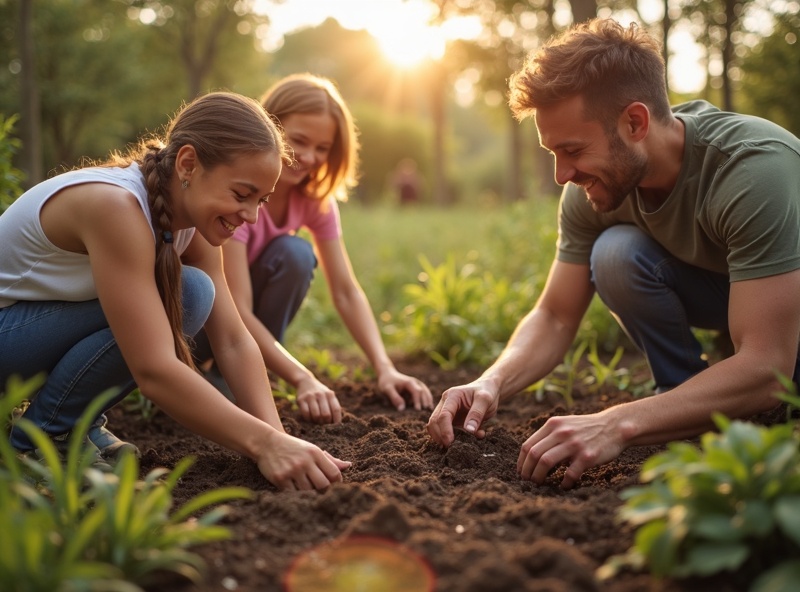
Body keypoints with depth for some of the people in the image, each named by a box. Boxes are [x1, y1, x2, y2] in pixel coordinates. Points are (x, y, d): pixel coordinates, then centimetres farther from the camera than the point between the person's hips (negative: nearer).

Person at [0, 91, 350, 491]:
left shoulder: (191, 218, -7)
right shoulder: (115, 206, -32)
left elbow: (233, 342, -12)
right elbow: (153, 371, -37)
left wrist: (277, 437, -24)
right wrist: (263, 442, -39)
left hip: (43, 321, 8)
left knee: (191, 295, -12)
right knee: (186, 294, -24)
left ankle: (73, 423, 2)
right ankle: (41, 436, -9)